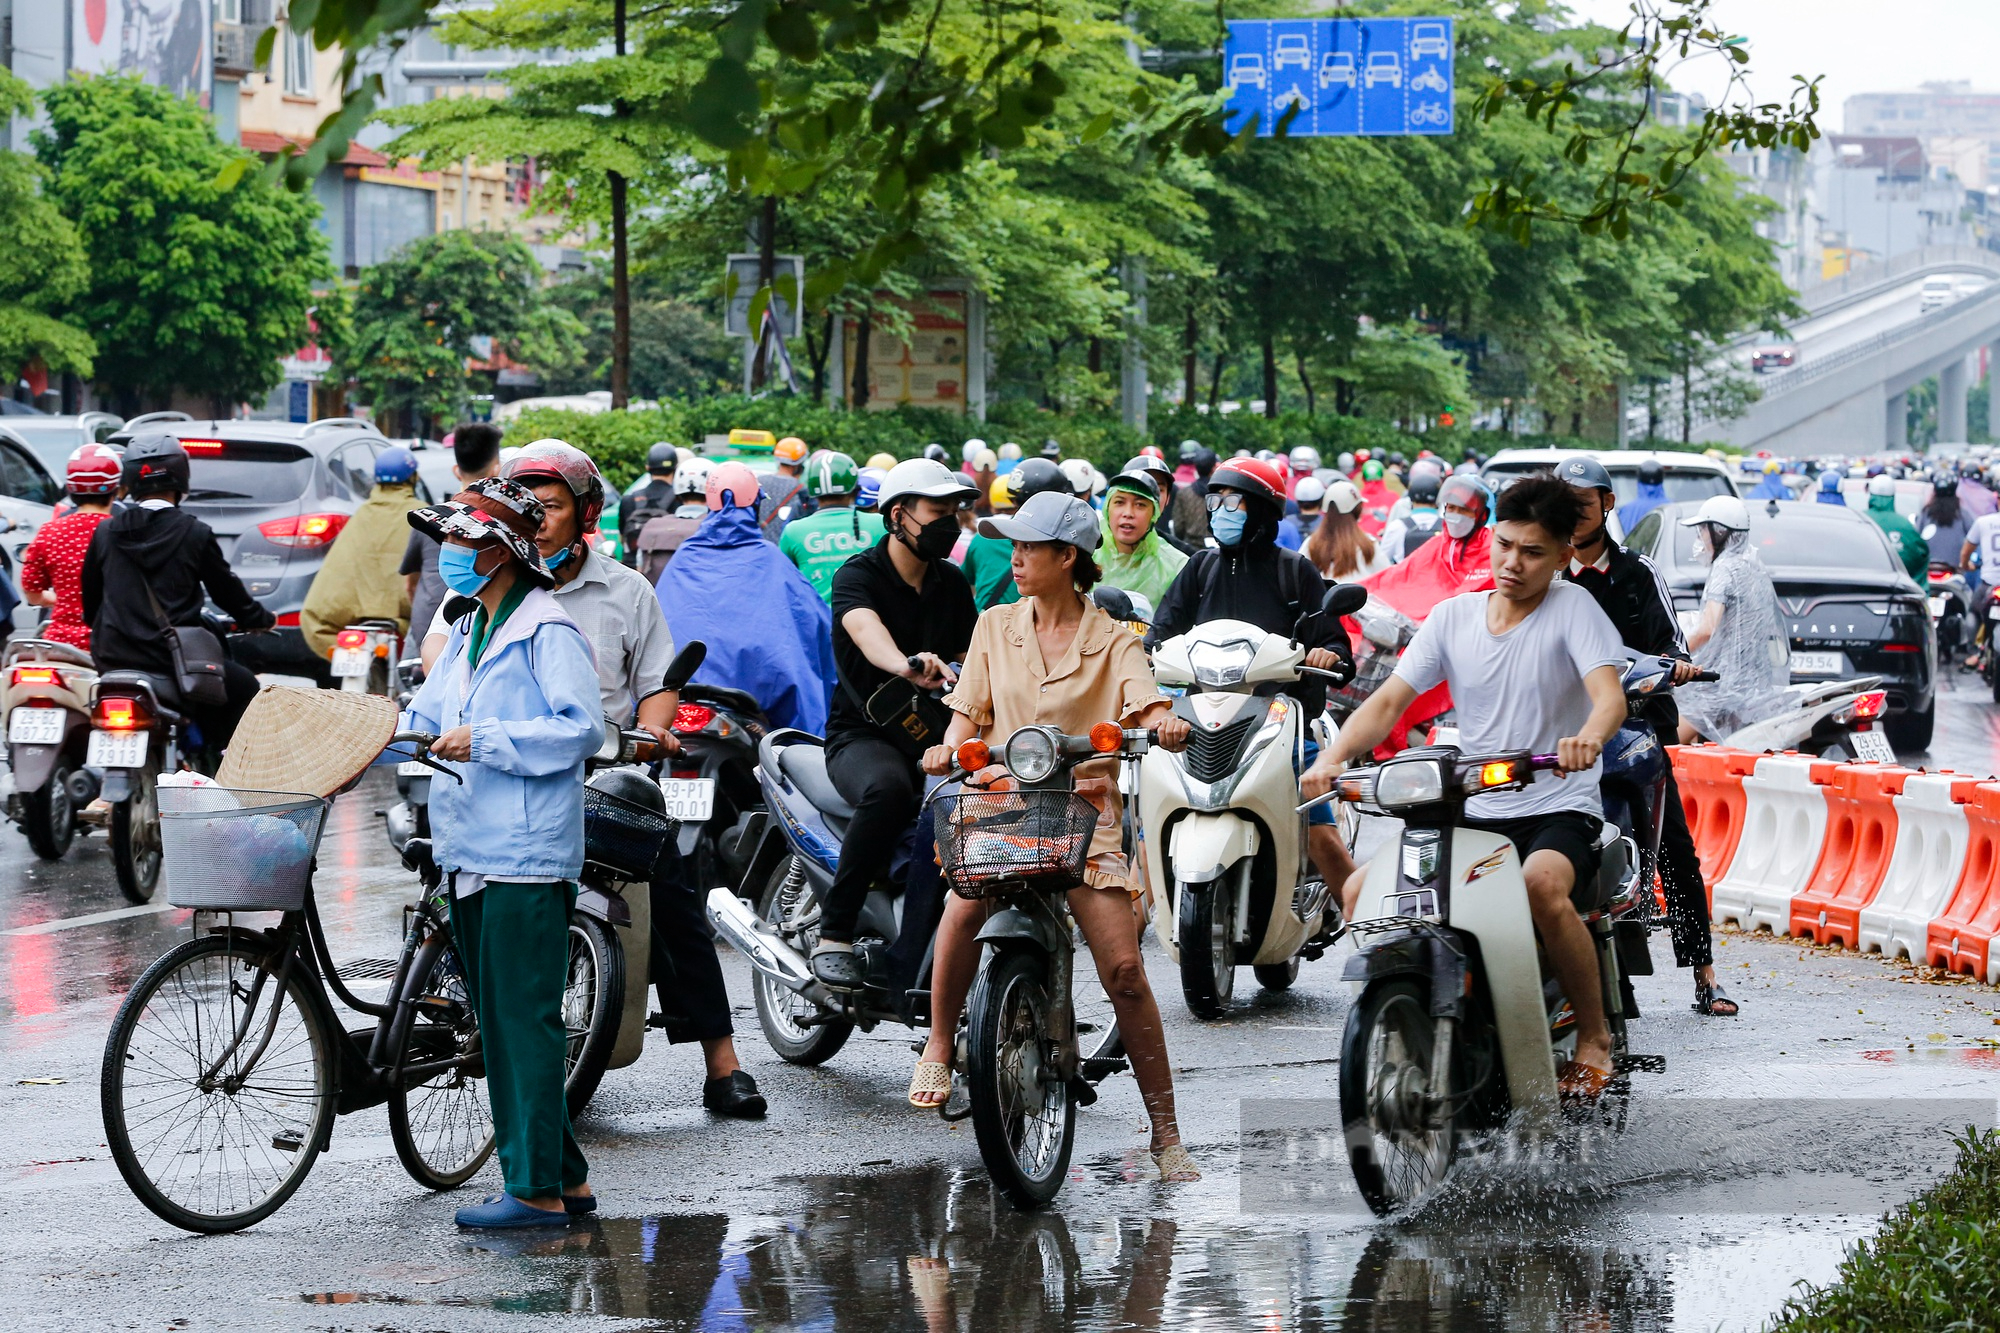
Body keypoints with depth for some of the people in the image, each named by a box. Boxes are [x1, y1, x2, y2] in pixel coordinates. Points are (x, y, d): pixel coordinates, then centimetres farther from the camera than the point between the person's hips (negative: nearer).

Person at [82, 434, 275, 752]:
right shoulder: (194, 534, -7)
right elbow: (228, 593, 3)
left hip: (113, 659, 4)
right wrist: (263, 619, 21)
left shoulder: (105, 533, 3)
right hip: (171, 662, -4)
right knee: (244, 687, 14)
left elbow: (90, 599, 13)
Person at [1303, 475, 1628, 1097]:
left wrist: (1588, 738, -45)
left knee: (1542, 884, -38)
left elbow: (1610, 695, -20)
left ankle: (1593, 1037, -18)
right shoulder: (1453, 616, 8)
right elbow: (1388, 701, 3)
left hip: (1557, 810, -5)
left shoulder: (1573, 608, -5)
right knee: (1360, 893, -14)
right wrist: (1333, 759, -16)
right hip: (1471, 813, 5)